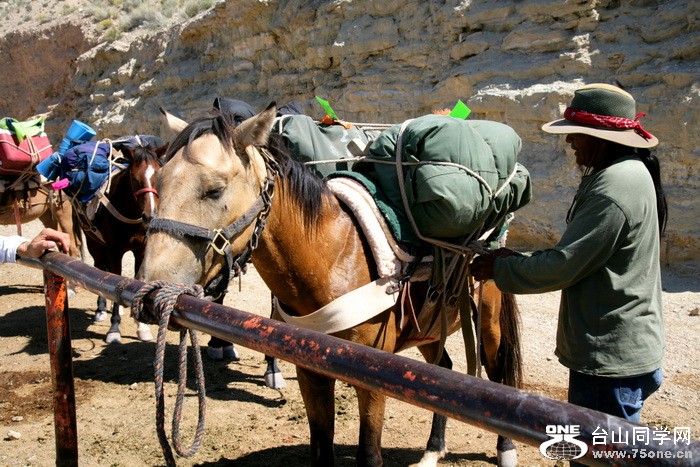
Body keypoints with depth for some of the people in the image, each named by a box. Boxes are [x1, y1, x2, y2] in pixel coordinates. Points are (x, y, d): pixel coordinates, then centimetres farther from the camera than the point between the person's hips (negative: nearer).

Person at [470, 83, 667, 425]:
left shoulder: (614, 189, -24)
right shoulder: (628, 173, 10)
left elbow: (561, 267, -22)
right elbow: (578, 254, 14)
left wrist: (500, 268, -9)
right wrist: (515, 258, 6)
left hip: (610, 357, -10)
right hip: (622, 348, 10)